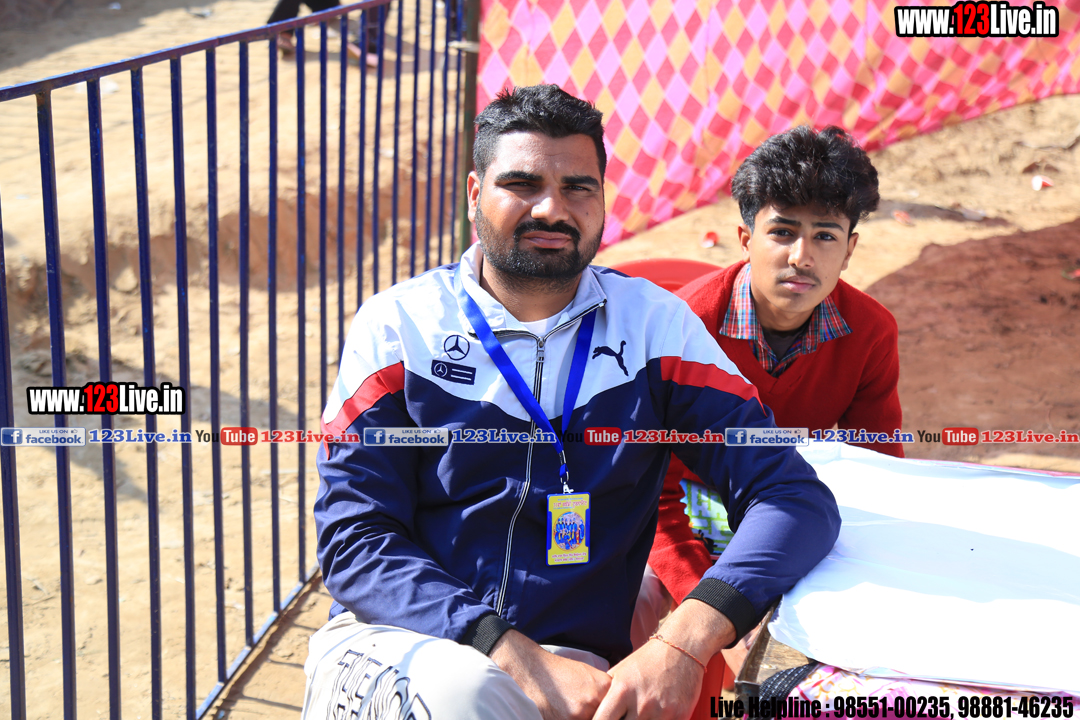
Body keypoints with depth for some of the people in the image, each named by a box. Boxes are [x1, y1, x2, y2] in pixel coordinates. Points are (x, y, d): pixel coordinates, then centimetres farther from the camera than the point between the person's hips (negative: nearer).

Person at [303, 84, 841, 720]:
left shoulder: (654, 323, 5)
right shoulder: (398, 326, 2)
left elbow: (798, 499, -2)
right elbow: (355, 539, -5)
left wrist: (685, 642, -21)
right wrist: (517, 658, -20)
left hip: (573, 666, 1)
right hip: (391, 642, -1)